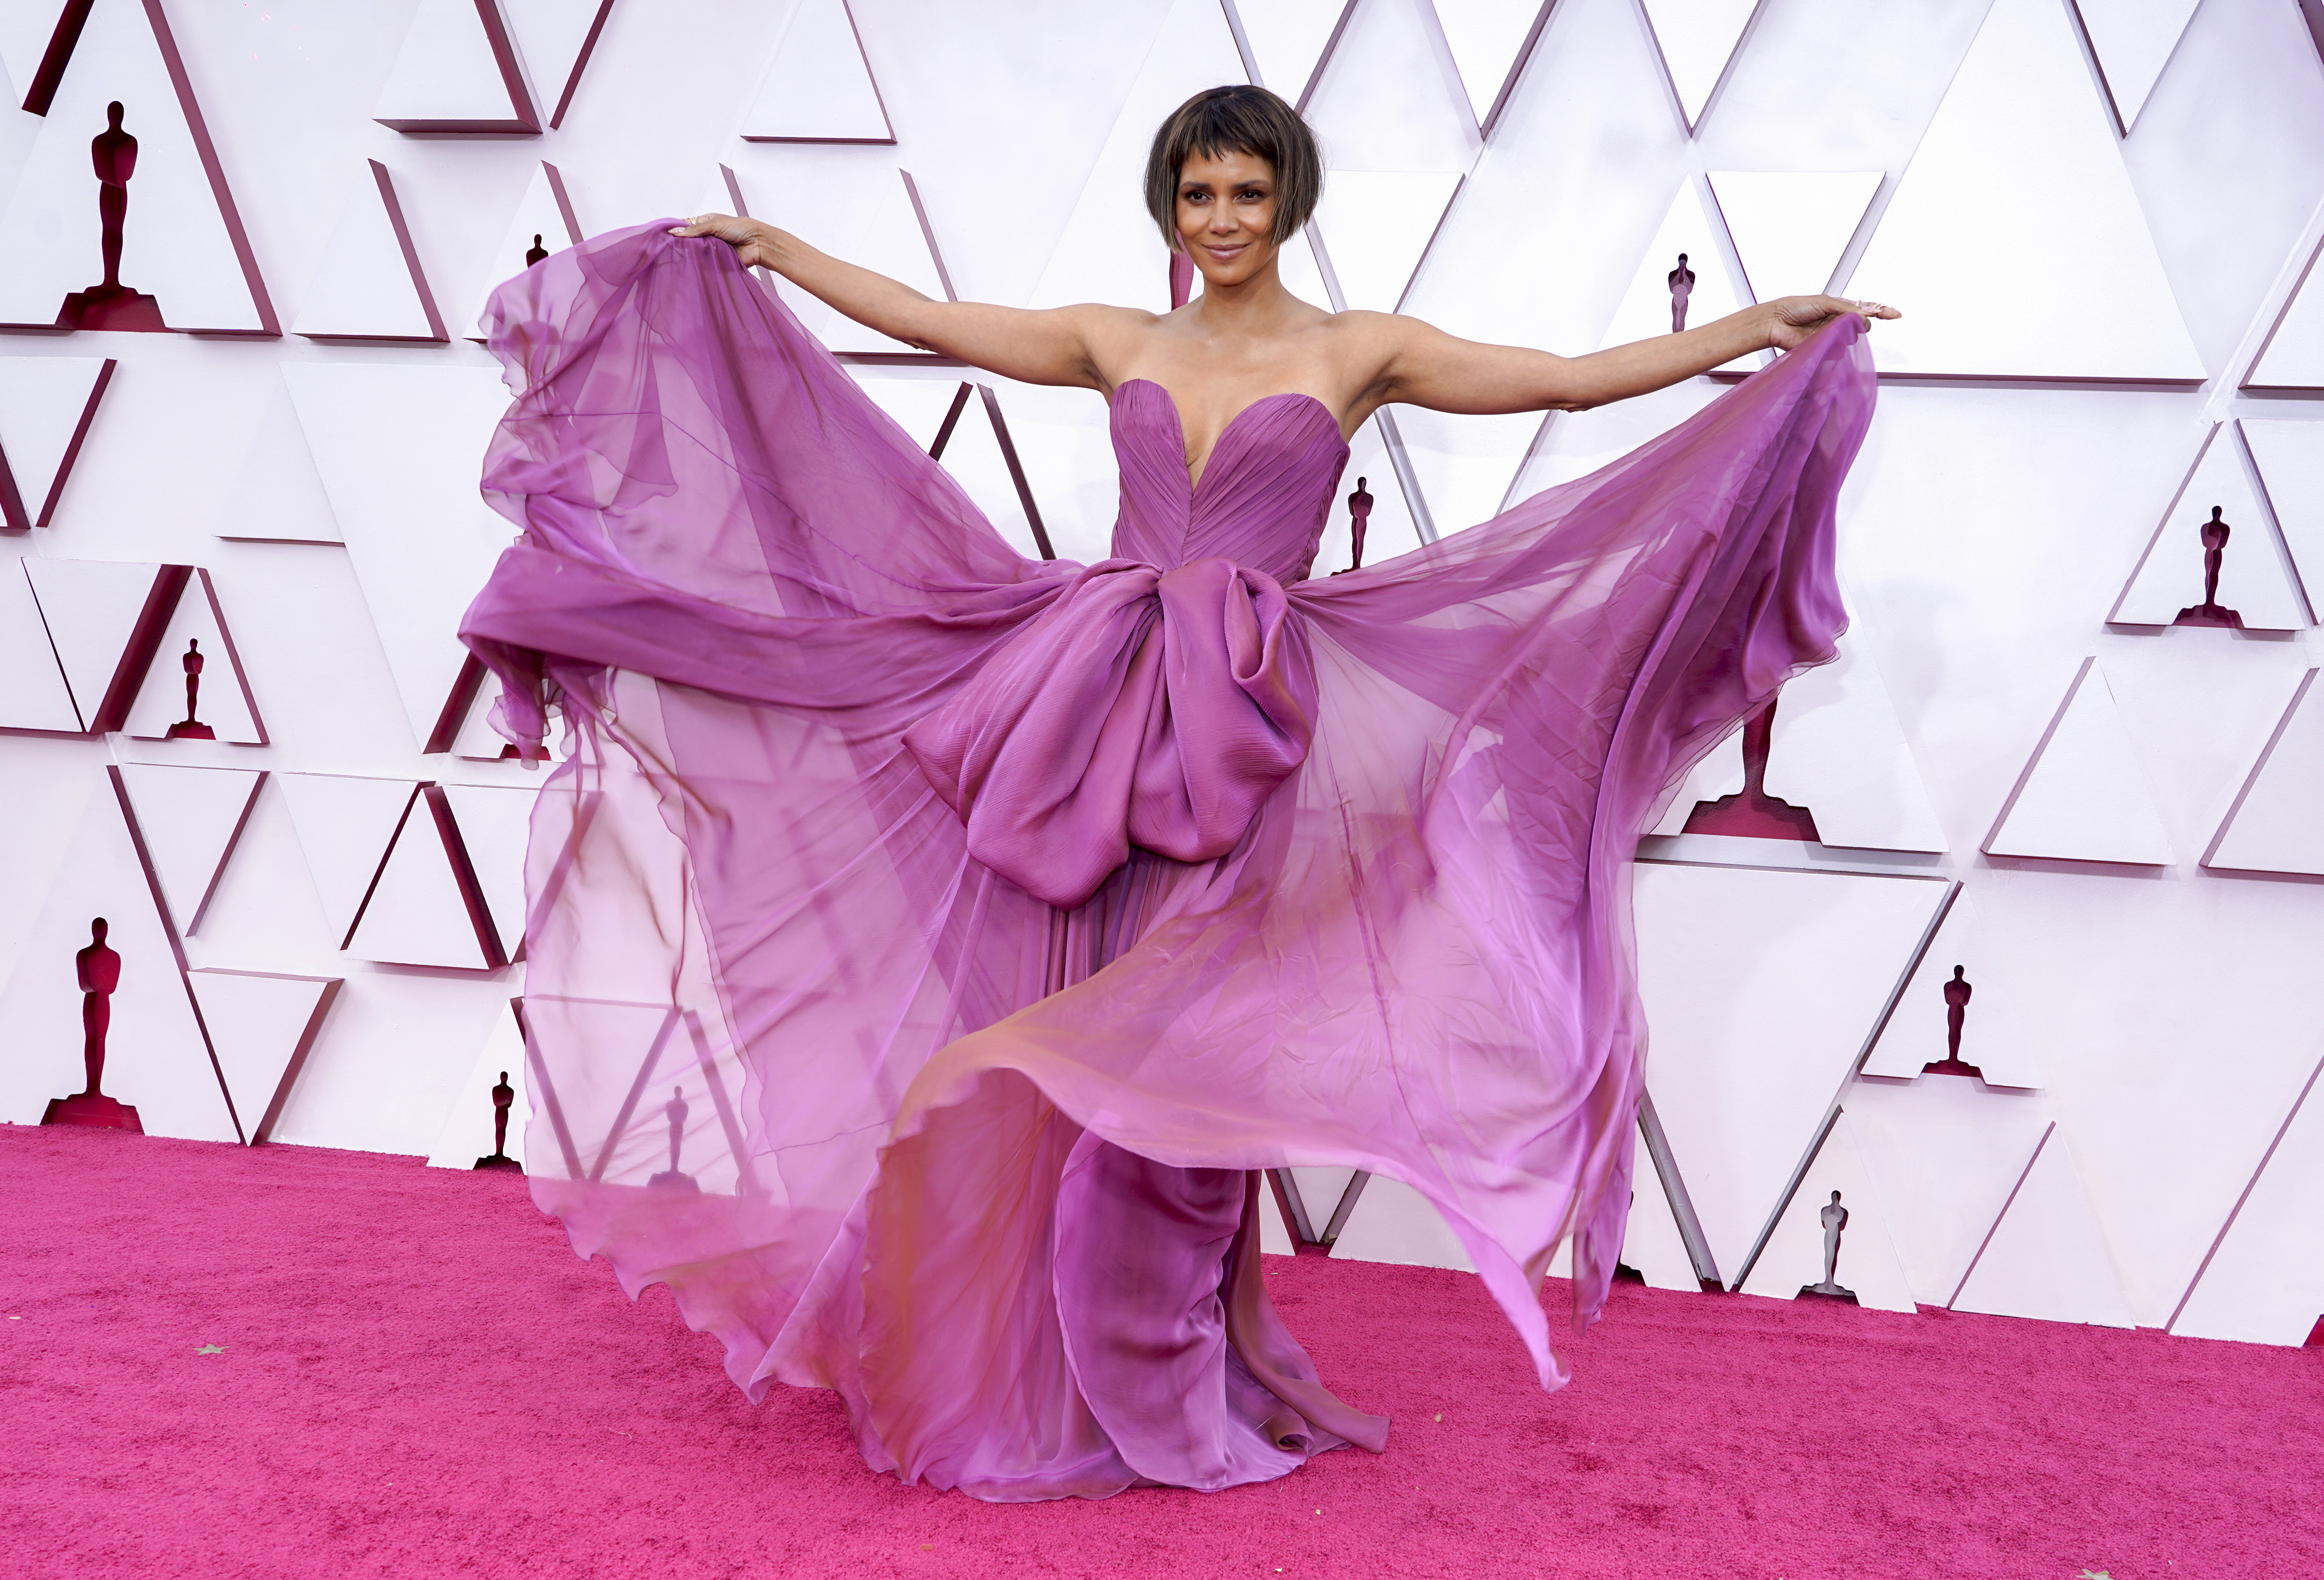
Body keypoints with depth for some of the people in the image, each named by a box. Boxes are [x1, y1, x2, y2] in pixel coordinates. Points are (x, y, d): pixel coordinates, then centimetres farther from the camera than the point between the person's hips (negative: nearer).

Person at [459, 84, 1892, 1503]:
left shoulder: (1358, 352, 6)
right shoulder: (1119, 343, 13)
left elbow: (1574, 380, 3)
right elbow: (927, 319, 19)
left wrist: (1761, 329, -2)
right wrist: (768, 250, 23)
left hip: (1238, 735, -3)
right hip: (1094, 714, 3)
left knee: (1178, 1056, -3)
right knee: (1076, 1045, 4)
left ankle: (1167, 1391, 13)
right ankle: (1059, 1379, 18)